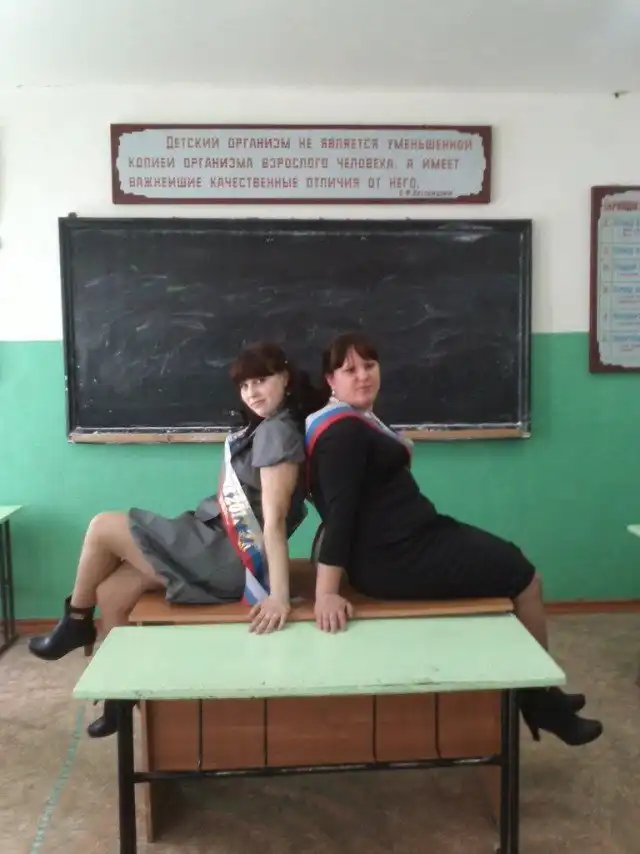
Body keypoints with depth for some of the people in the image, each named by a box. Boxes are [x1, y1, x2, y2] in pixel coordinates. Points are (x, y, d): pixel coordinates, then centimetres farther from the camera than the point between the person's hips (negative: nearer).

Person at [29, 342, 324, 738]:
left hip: (229, 558, -9)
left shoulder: (277, 432, -18)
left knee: (102, 527, -1)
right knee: (110, 593, 4)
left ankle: (76, 624, 21)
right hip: (219, 546, 9)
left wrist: (280, 594, -30)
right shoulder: (262, 427, 13)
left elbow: (274, 519, -26)